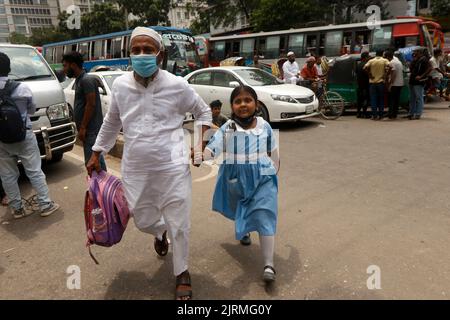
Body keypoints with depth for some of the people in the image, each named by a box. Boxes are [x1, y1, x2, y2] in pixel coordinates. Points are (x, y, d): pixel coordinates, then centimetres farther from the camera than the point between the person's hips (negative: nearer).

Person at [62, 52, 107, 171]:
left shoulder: (87, 80, -13)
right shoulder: (79, 80, 17)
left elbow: (91, 104, -19)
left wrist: (83, 127, -18)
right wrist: (81, 127, 19)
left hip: (91, 129, -10)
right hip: (90, 129, 10)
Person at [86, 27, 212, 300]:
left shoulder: (177, 85, -7)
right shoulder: (120, 85, 1)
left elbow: (203, 111, 9)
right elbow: (111, 122, 17)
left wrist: (203, 140, -3)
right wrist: (96, 153, 20)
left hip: (173, 169, -3)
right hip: (135, 170, 3)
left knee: (179, 226, 6)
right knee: (143, 221, 16)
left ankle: (182, 273, 32)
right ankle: (160, 231, 55)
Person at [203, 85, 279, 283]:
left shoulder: (265, 126, -2)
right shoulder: (227, 129, -8)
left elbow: (273, 153, 10)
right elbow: (212, 148, -20)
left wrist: (273, 174, 15)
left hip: (263, 179, -1)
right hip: (236, 179, 1)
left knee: (264, 218, -8)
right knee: (238, 212, 24)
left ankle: (269, 264, -2)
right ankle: (243, 230, 59)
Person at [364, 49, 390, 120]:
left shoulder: (371, 61, 3)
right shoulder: (385, 60, 2)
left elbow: (365, 68, -13)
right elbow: (388, 67, -18)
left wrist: (370, 75, -4)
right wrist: (385, 75, -9)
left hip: (372, 82, 0)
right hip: (381, 82, 0)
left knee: (373, 99, 4)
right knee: (381, 99, 9)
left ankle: (374, 115, 0)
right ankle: (380, 115, 9)